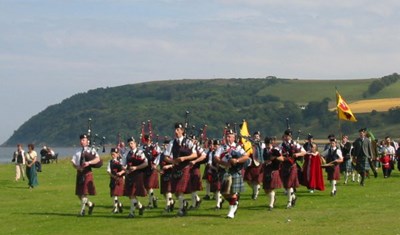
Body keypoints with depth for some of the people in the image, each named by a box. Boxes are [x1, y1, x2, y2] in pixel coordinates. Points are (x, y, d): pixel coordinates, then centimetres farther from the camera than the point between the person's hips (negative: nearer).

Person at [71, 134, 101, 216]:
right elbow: (73, 162, 7)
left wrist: (89, 162, -24)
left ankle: (82, 211, 0)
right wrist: (77, 167, -14)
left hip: (87, 173, -5)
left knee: (85, 193, -6)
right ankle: (90, 204, 28)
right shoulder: (78, 152, 14)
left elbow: (98, 159, -11)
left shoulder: (92, 150, 2)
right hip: (79, 174, 5)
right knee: (79, 193, 7)